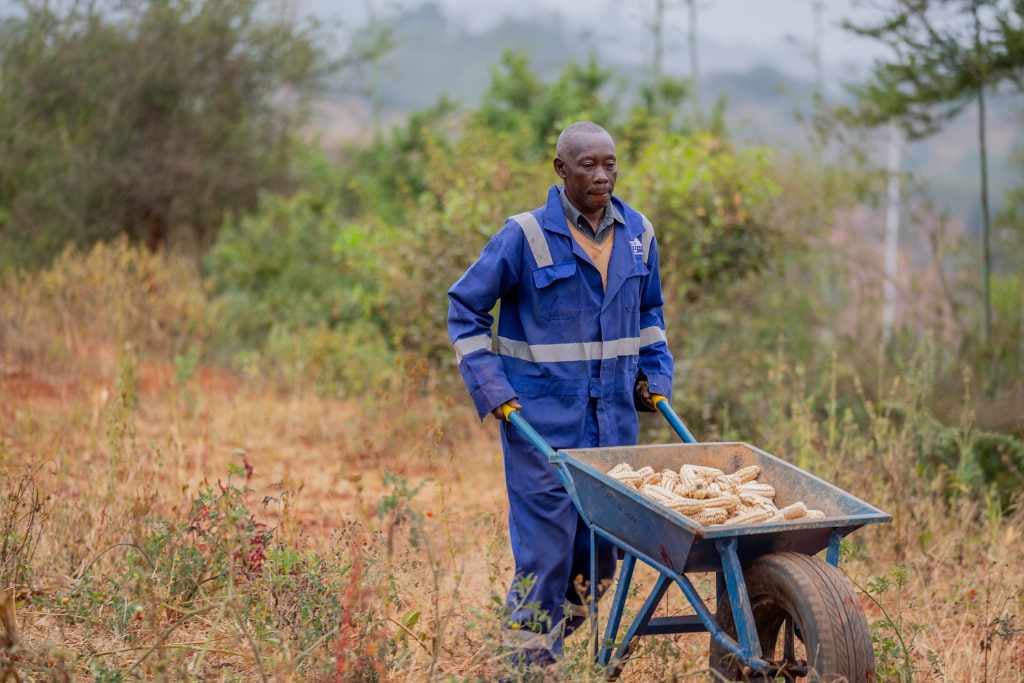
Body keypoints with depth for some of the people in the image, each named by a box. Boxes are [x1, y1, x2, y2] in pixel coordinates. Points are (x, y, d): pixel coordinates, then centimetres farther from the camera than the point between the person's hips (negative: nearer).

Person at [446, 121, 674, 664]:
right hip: (541, 416, -5)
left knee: (605, 540, 10)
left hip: (614, 415, 5)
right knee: (546, 539, -6)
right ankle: (530, 659, 6)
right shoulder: (527, 236, -9)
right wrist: (489, 386, -9)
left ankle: (556, 633, 31)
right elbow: (465, 308, -2)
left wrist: (656, 376, 11)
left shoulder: (638, 235, 6)